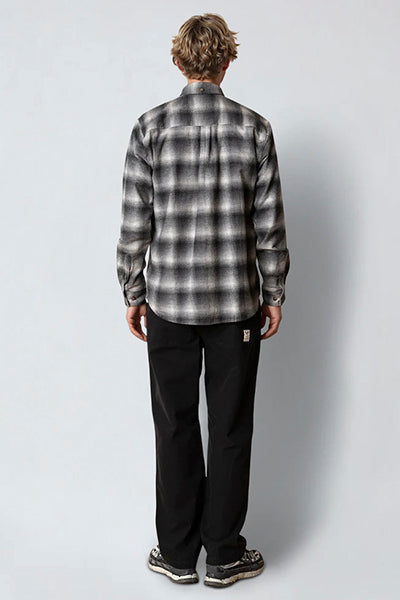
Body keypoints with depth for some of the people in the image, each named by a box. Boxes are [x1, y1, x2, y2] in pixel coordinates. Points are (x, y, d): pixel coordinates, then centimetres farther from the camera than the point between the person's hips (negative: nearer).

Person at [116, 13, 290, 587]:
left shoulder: (151, 126, -4)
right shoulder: (254, 128, -3)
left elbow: (135, 223, -4)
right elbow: (270, 225, -3)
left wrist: (133, 292, 7)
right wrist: (275, 294, 8)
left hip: (169, 302, 0)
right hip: (237, 303, 0)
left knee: (176, 428, 11)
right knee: (231, 430, 10)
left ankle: (177, 554, 22)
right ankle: (224, 555, 21)